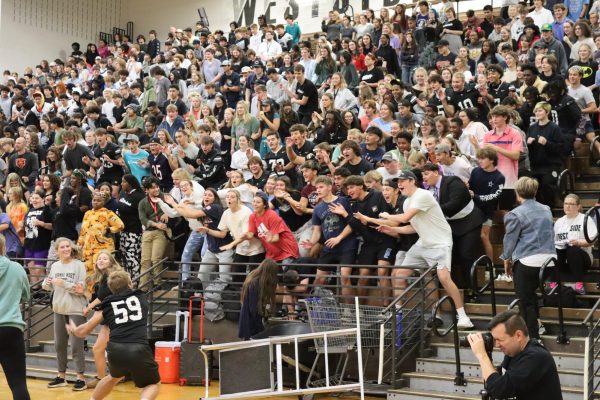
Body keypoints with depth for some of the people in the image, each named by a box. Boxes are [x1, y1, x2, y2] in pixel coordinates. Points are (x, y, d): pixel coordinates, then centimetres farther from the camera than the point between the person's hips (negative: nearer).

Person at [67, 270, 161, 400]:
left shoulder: (106, 305, 18)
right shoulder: (141, 297, 19)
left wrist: (73, 330, 44)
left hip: (115, 350, 3)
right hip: (138, 350, -3)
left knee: (115, 376, 36)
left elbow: (84, 331, 21)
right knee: (153, 384, 20)